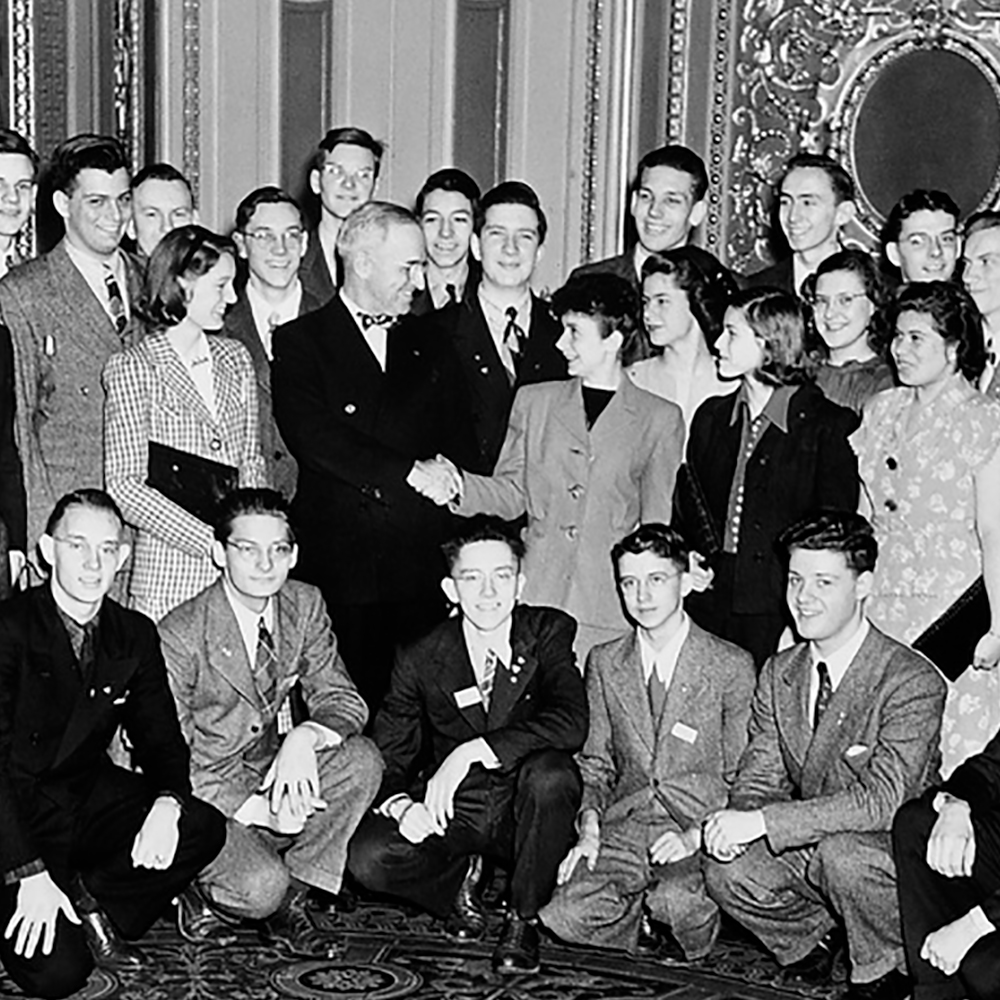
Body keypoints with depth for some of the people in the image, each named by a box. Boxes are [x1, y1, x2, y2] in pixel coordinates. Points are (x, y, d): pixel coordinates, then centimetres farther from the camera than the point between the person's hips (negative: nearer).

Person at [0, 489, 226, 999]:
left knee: (203, 829, -19)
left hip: (91, 799, 6)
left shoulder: (135, 635, 4)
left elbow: (162, 739, 7)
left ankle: (87, 898, -3)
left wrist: (167, 802, -18)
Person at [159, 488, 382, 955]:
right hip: (206, 799, -5)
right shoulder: (180, 634, -18)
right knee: (260, 887, -30)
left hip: (278, 782, 6)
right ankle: (202, 892, 6)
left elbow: (343, 700, -3)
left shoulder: (305, 605, -1)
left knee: (362, 760, -21)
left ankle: (290, 900, -8)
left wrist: (303, 738, -27)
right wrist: (254, 810, -25)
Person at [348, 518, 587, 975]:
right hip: (451, 814, 1)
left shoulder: (549, 632, -9)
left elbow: (572, 722, -26)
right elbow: (387, 757, -1)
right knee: (368, 858, -26)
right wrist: (400, 803, -25)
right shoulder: (420, 660, -4)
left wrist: (473, 751, -33)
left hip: (524, 813, 0)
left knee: (551, 773, -34)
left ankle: (523, 918, -10)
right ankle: (459, 879, 8)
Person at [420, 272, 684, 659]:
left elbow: (656, 528, 7)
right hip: (533, 598, 2)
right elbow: (512, 493, 14)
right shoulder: (534, 401, 14)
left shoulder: (660, 419, 6)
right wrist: (458, 485, -4)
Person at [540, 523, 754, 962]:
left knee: (679, 904, -34)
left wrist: (695, 836, -14)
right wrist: (589, 826, -3)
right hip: (624, 827, 3)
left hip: (702, 832, -3)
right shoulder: (604, 663, 13)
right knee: (563, 916, -24)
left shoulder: (732, 667, 0)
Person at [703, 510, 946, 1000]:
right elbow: (758, 777, 5)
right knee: (728, 870, -19)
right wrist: (738, 817, -21)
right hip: (810, 851, 6)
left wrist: (763, 822, -32)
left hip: (894, 853, -5)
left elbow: (882, 800, -28)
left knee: (842, 849, -36)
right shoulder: (778, 673, 3)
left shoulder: (912, 681, -19)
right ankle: (810, 942, 10)